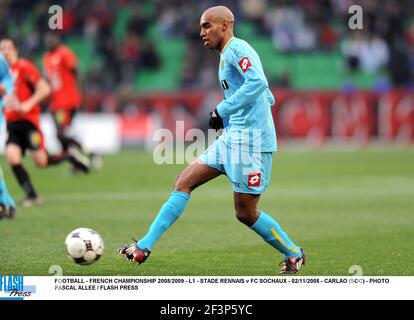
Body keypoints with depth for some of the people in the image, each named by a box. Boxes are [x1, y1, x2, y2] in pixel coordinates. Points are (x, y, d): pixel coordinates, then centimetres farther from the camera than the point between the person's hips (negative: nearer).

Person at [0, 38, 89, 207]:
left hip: (28, 120, -6)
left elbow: (44, 89, -11)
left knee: (41, 161, -9)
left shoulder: (24, 67, -6)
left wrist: (28, 104, -20)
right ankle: (31, 195, -6)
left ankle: (69, 156, 19)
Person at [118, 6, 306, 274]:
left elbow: (258, 82, -27)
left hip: (249, 140, -10)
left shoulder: (237, 48, -9)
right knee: (184, 183, 4)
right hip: (231, 138, 10)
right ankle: (144, 247, 2)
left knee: (246, 213, -3)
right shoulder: (227, 55, 20)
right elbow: (269, 98, 24)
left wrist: (223, 111, -22)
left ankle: (294, 254, 16)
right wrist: (227, 114, 14)